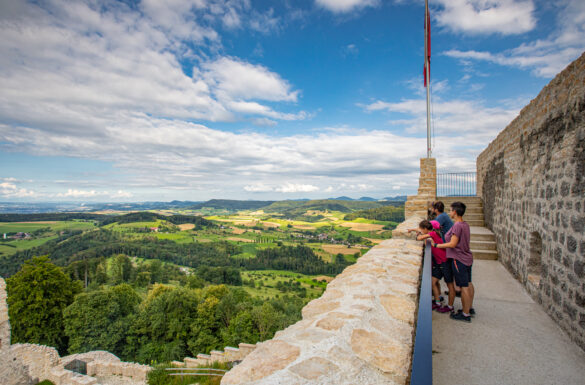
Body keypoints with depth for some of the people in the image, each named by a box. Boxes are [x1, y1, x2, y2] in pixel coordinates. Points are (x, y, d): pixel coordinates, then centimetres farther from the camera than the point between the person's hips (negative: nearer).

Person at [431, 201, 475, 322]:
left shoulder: (457, 226, -22)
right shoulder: (465, 224, 6)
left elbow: (453, 244, -24)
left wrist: (436, 245, -15)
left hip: (459, 260, -10)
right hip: (467, 258, 10)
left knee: (464, 286, 0)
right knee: (468, 283, 19)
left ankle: (466, 314, 10)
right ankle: (470, 308, 35)